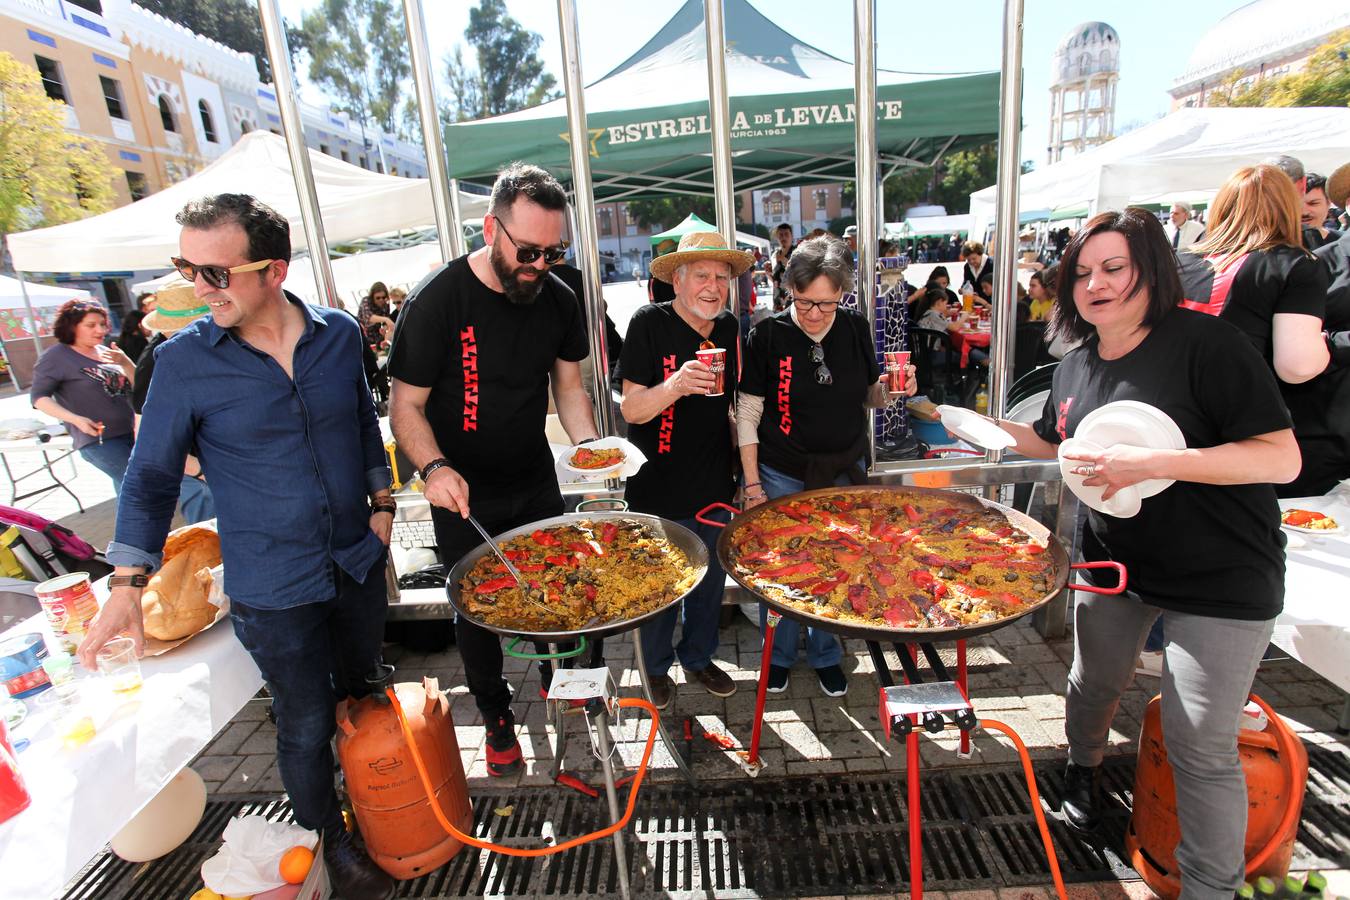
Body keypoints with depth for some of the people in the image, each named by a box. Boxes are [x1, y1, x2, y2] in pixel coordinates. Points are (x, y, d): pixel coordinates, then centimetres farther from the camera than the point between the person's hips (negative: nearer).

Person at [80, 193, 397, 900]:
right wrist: (127, 585, -11)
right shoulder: (183, 361, -12)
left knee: (361, 692, 23)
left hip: (358, 561, 3)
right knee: (306, 723, 11)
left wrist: (381, 500, 4)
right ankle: (330, 840, 39)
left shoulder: (339, 333, -6)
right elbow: (152, 477, -5)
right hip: (271, 588, -3)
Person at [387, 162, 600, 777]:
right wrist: (435, 467, -32)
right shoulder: (436, 300, -19)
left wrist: (589, 445, -11)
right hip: (464, 495, -3)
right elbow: (405, 405, -14)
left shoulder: (558, 298, -6)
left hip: (536, 482, 4)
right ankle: (495, 714, 37)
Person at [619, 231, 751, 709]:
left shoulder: (728, 327, 2)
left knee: (710, 582, 19)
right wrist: (675, 386, -38)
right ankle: (656, 668, 38)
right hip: (658, 489, -5)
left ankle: (699, 657, 43)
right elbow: (631, 409, -19)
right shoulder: (649, 324, -14)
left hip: (714, 485, 5)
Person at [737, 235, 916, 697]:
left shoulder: (856, 329, -2)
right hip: (783, 476, -3)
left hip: (845, 473, 3)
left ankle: (825, 655, 38)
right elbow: (748, 414, -8)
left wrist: (892, 388, -14)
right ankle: (779, 654, 35)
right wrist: (752, 486, -8)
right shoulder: (768, 334, -11)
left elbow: (871, 398, 10)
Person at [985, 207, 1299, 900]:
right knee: (1094, 684, 24)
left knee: (1201, 747, 0)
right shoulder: (1075, 366, 2)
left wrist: (1155, 463, -32)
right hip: (1113, 560, 6)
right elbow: (1051, 441, 18)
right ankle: (1084, 767, 54)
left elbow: (1283, 458, -22)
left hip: (1220, 578, -6)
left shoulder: (1204, 342, -19)